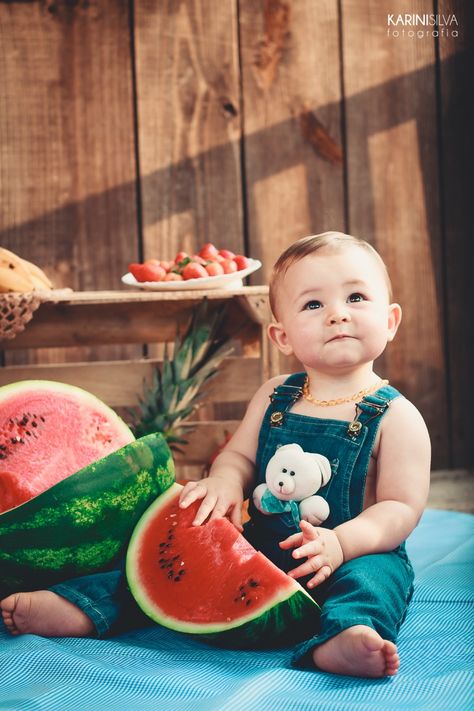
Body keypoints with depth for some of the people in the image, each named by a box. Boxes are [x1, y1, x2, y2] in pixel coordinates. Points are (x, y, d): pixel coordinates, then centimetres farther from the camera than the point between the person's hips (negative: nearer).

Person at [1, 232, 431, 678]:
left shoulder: (397, 417, -7)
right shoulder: (273, 397, 7)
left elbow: (402, 508, -10)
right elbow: (239, 455, 12)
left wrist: (340, 542, -29)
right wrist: (225, 481, -14)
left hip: (351, 557, -4)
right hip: (259, 547, 5)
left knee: (375, 574, -36)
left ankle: (339, 637, -62)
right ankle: (80, 607, -10)